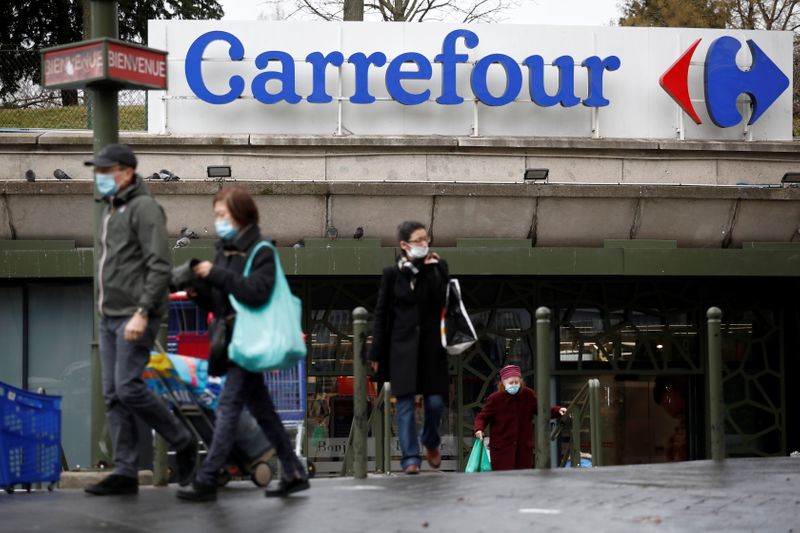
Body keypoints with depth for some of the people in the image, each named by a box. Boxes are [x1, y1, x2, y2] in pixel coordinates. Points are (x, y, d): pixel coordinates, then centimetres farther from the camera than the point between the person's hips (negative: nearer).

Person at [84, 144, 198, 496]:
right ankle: (125, 473, 3)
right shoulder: (113, 210, 19)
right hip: (110, 317, 9)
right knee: (113, 395, 3)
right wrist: (108, 313, 18)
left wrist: (142, 313, -23)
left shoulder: (144, 208, -10)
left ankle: (183, 444, 3)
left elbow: (160, 267, -18)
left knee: (128, 389, -15)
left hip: (135, 317, -9)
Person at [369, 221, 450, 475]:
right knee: (405, 403, -4)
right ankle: (411, 459, -2)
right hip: (403, 346, -1)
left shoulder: (437, 268, 5)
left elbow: (443, 300, -9)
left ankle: (431, 442, 29)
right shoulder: (393, 273, 1)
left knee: (435, 401, 0)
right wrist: (377, 353, 1)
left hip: (431, 344, 1)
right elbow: (381, 313, 3)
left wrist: (433, 268, -12)